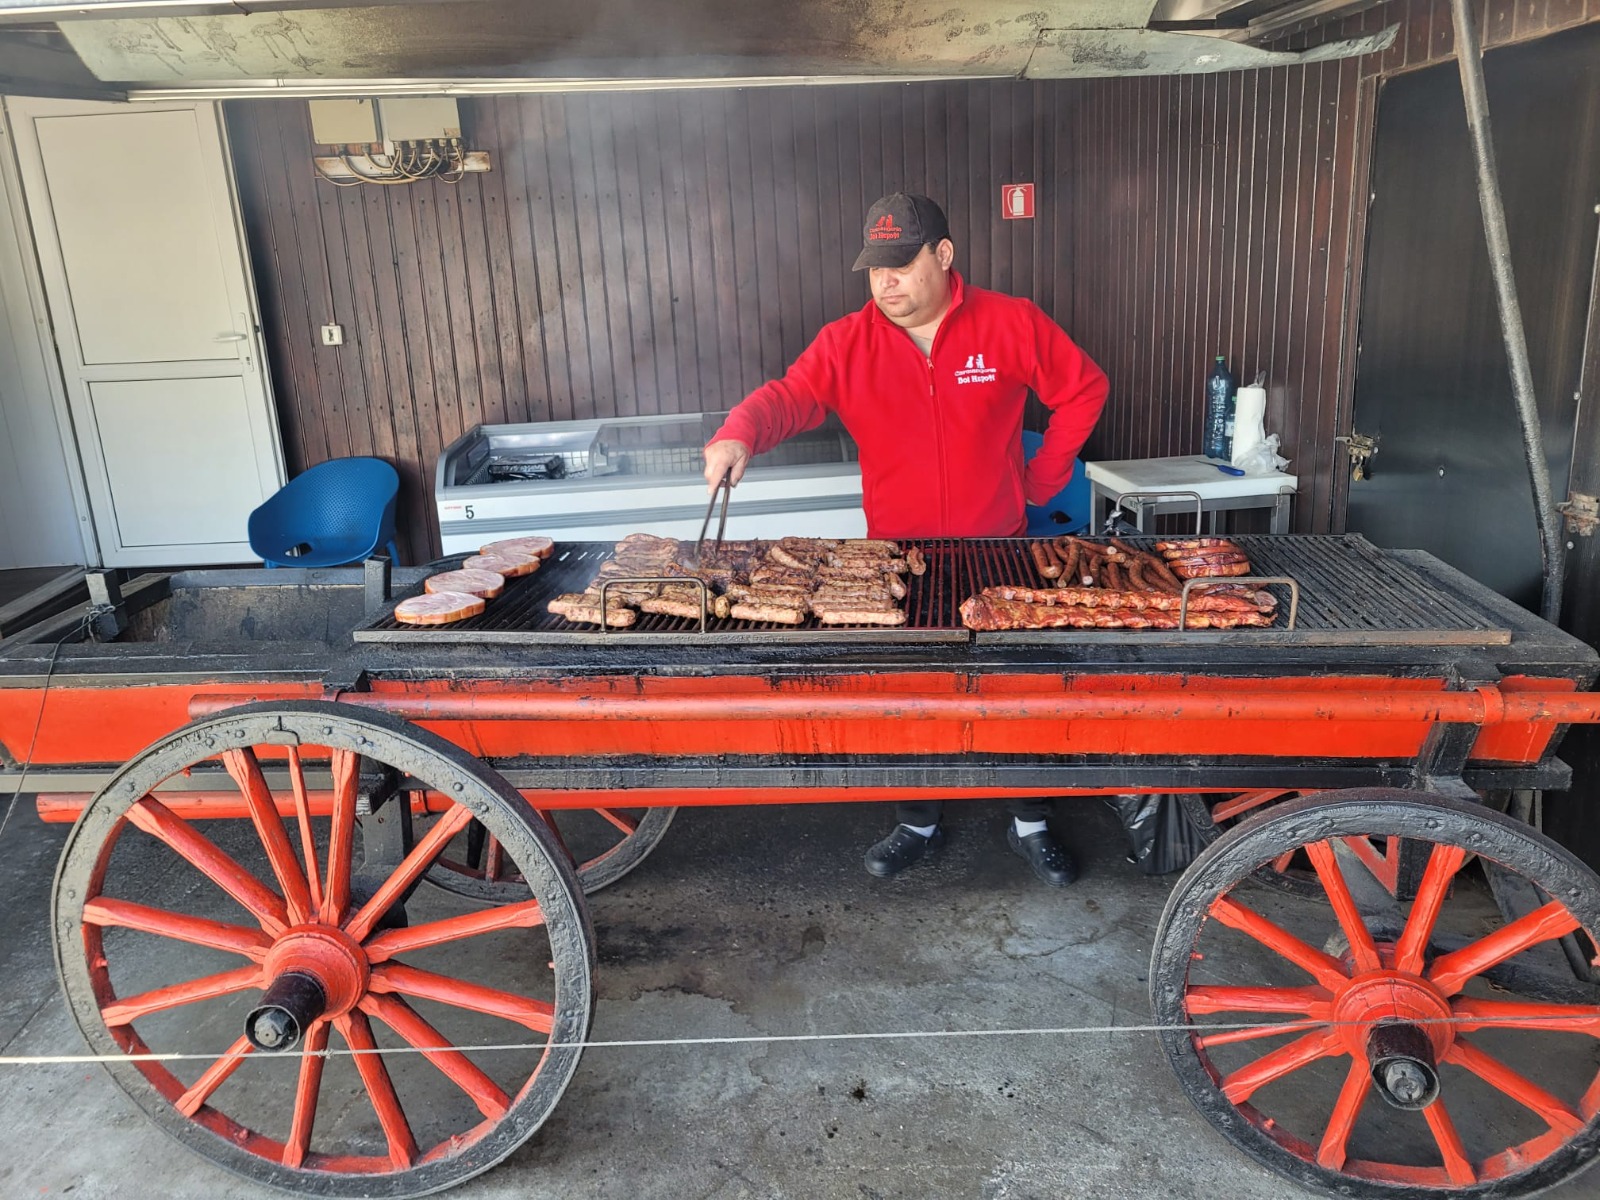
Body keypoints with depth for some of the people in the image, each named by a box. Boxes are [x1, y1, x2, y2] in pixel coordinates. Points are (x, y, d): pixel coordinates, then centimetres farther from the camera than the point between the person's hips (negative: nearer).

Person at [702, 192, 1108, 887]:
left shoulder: (1012, 324, -6)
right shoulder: (847, 343, -3)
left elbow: (1083, 389, 3)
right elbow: (789, 396, -15)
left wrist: (1044, 477, 1)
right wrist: (739, 434, -36)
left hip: (998, 551, -1)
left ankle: (1030, 825, 31)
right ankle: (919, 825, 33)